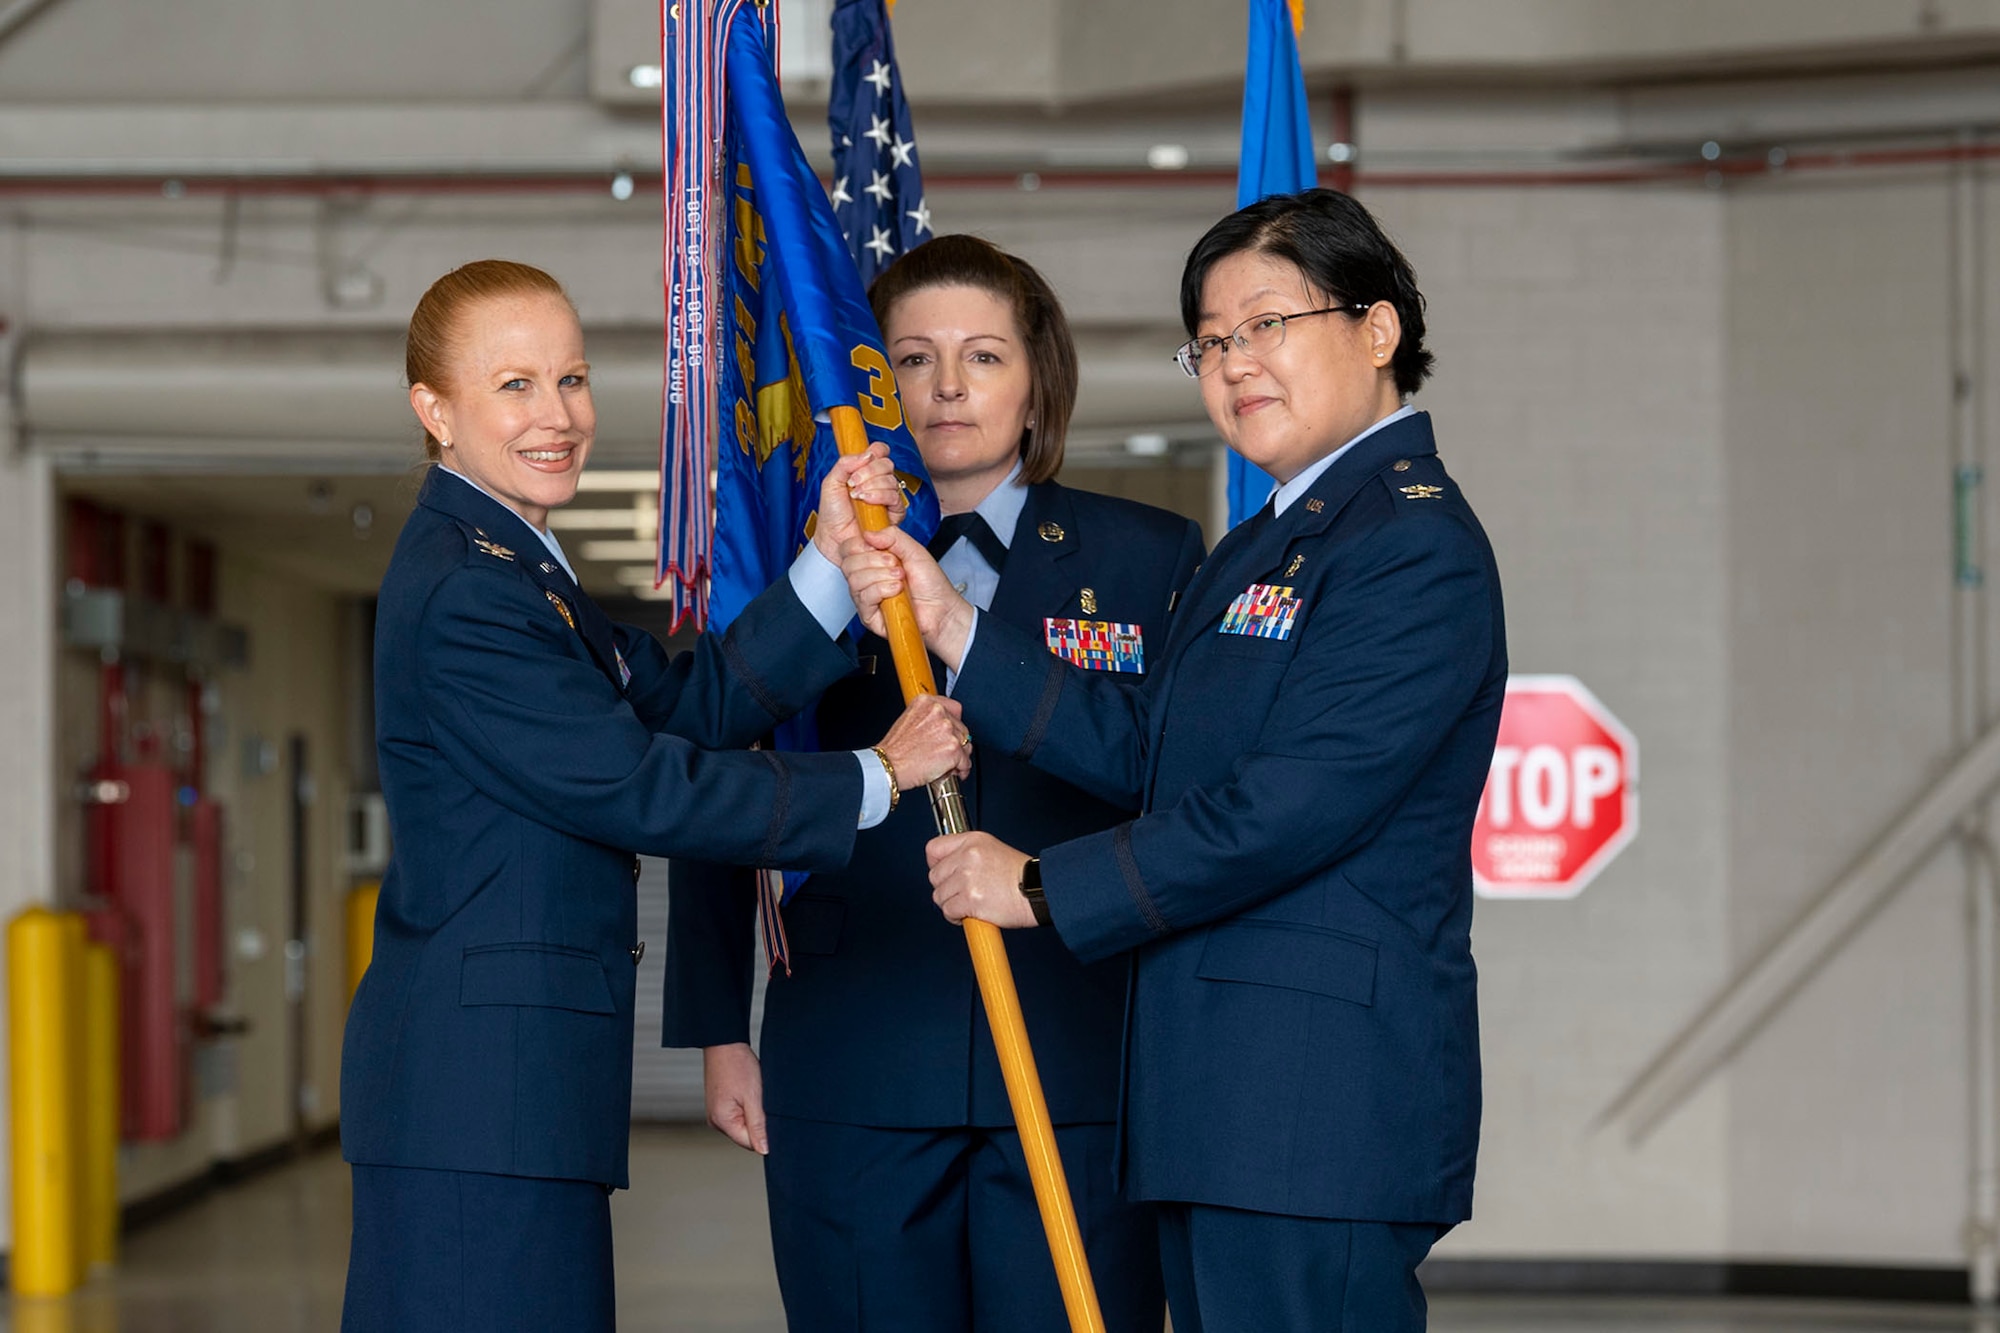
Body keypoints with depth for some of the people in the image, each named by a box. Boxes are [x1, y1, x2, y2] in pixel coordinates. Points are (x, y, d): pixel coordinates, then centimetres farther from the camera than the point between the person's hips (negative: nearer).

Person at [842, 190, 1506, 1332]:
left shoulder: (1416, 546, -12)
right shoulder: (1259, 552, 21)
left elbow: (1287, 809, -19)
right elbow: (1145, 757, 15)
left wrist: (1043, 886, -11)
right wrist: (952, 627, 8)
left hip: (1326, 1099, -10)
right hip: (1227, 1107, 10)